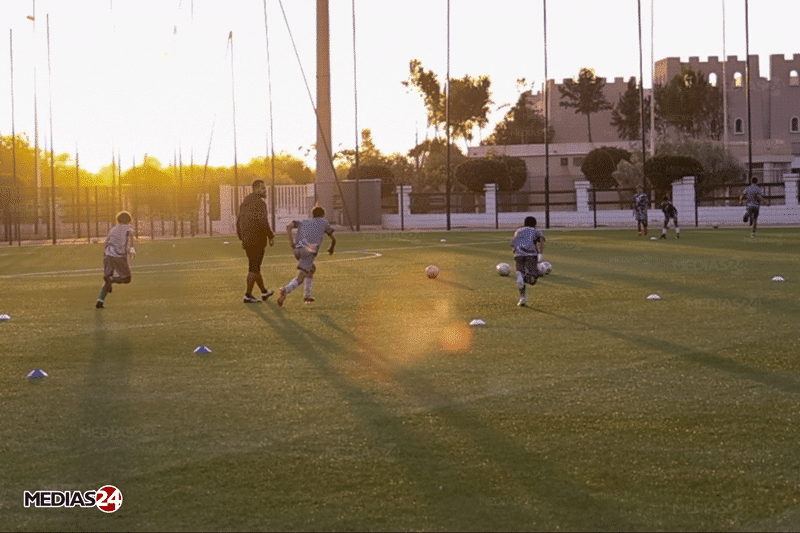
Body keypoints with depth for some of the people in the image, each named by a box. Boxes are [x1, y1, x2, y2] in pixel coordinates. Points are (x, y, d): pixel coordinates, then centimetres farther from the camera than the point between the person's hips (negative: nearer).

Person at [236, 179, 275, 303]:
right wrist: (271, 236, -10)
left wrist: (241, 238, 23)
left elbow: (238, 221, 17)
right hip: (257, 239, -8)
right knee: (254, 268, -4)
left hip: (246, 241, 8)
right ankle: (248, 295, -5)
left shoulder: (244, 203, 14)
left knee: (255, 266, 17)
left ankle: (264, 291, 30)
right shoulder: (259, 203, -14)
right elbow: (263, 222, -21)